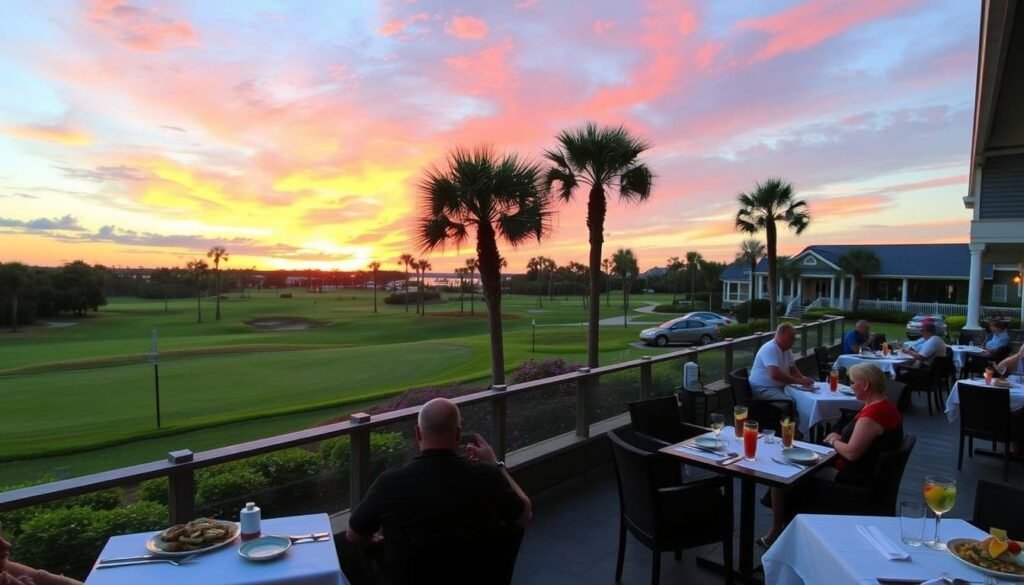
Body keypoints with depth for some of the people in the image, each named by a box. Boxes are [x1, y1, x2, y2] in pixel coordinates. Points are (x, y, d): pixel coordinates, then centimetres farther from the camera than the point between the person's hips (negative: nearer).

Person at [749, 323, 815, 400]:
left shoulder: (787, 350, 10)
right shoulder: (770, 349, -20)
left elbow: (792, 370, 18)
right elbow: (774, 374, -31)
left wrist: (803, 378, -3)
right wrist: (799, 381, -26)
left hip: (780, 386, 9)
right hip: (763, 388, -9)